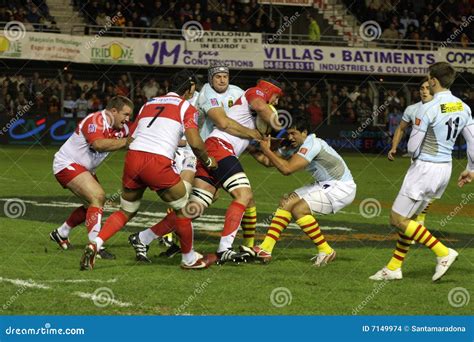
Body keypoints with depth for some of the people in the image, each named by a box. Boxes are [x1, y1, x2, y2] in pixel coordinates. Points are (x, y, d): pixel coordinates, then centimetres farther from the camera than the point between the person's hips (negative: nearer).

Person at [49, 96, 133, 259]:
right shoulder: (96, 121, -25)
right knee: (98, 197, -23)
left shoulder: (121, 128, 3)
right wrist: (125, 142, -38)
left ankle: (60, 233, 34)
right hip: (67, 164, -10)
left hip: (84, 168, 10)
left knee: (94, 203, 18)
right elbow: (99, 144, -40)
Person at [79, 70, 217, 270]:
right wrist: (208, 162, 15)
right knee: (182, 209, 16)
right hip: (158, 163, -5)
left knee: (126, 212, 21)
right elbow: (195, 142, -4)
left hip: (132, 156, 5)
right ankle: (189, 258, 26)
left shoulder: (149, 104, 25)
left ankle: (94, 246, 2)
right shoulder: (186, 107, 9)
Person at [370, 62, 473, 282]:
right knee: (408, 218, 18)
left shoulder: (428, 109, -19)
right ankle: (394, 268, 21)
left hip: (425, 169, -8)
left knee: (398, 219, -1)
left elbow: (413, 147, -16)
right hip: (445, 168, 8)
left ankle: (443, 252, -5)